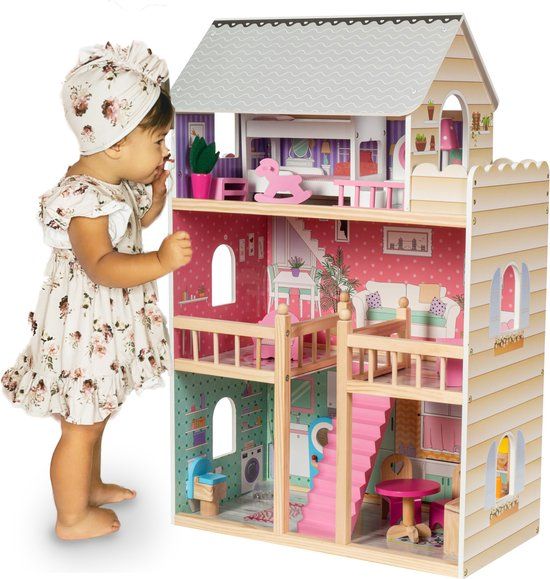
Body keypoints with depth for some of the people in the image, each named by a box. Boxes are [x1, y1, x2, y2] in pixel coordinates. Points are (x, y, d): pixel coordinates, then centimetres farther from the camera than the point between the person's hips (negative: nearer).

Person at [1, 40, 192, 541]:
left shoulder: (117, 184, 3)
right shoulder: (83, 200, -29)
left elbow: (136, 221, 22)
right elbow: (102, 266, -38)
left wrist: (157, 193, 4)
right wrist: (161, 262, -49)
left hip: (107, 325, 10)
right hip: (83, 327, -10)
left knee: (93, 414, 26)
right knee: (81, 424, 5)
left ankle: (90, 485, 45)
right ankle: (72, 517, 19)